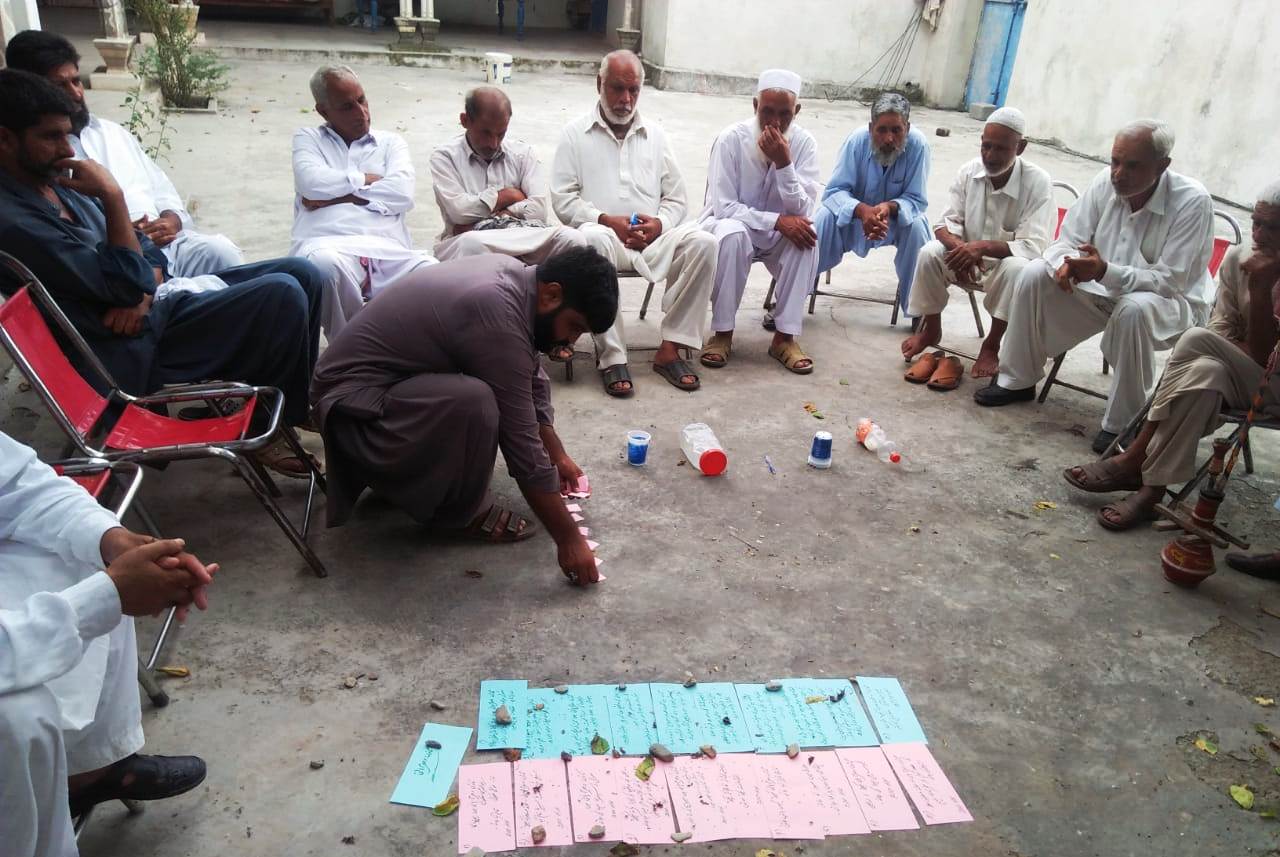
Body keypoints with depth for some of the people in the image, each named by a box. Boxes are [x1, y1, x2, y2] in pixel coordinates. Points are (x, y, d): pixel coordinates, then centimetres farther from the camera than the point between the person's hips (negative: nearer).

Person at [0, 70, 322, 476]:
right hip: (138, 348, -9)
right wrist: (112, 195, -18)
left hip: (158, 296, 9)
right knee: (281, 295, -25)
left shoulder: (54, 181, 10)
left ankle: (299, 394, 13)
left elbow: (139, 251, 12)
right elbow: (127, 282, -22)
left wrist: (140, 291, -9)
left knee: (300, 273, 1)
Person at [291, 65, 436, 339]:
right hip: (328, 244, 0)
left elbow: (403, 194, 4)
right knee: (324, 265, -40)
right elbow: (311, 182, 1)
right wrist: (366, 180, 9)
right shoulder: (307, 138, 25)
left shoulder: (391, 142, 25)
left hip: (389, 251, 1)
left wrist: (336, 194, 3)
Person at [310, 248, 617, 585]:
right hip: (352, 399, -10)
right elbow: (522, 442, -25)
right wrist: (568, 539, -19)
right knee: (472, 402, -34)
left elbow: (533, 380, 13)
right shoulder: (497, 316, -28)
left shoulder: (516, 276, -1)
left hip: (393, 375, 10)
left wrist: (557, 454, 13)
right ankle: (460, 511, -6)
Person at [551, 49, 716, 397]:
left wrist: (659, 223, -7)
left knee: (702, 242, -25)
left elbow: (676, 198, 16)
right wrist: (607, 220, -14)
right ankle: (611, 355, -34)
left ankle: (669, 349, -22)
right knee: (592, 239, -39)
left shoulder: (655, 134, 20)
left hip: (653, 237, 3)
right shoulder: (575, 134, 10)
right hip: (605, 235, -3)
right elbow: (563, 200, 1)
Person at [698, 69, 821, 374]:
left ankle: (785, 336, -20)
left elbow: (802, 211, -18)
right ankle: (722, 332, -22)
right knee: (732, 233, -37)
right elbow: (723, 207, -22)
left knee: (806, 237, -29)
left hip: (779, 235, 3)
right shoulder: (731, 139, -17)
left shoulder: (804, 143, -10)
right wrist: (778, 220, -30)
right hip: (730, 225, -2)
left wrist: (784, 164, -31)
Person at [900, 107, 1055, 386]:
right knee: (930, 253, -22)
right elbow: (946, 222, -6)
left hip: (1008, 262, -3)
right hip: (968, 260, 3)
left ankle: (991, 345, -19)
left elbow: (1034, 247, -25)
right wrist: (959, 247, -30)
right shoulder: (969, 171, -8)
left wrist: (983, 246, -39)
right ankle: (931, 328, -2)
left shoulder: (1038, 182, -19)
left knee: (1016, 268, -36)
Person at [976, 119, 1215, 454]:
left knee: (1134, 309, -39)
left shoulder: (1192, 201, -23)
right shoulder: (1106, 181, -10)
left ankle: (1121, 424, -22)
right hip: (1104, 289, 5)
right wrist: (1067, 263, -30)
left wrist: (1106, 272, -41)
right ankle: (1017, 381, 3)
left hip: (1172, 302, -5)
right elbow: (1067, 240, -4)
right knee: (1035, 275, -11)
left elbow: (1170, 280, -27)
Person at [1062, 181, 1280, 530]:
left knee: (1196, 340, -31)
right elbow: (1222, 331, 0)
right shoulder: (1237, 259, 0)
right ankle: (1151, 486, -34)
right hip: (1239, 376, 4)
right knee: (1204, 371, -33)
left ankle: (1135, 460, -25)